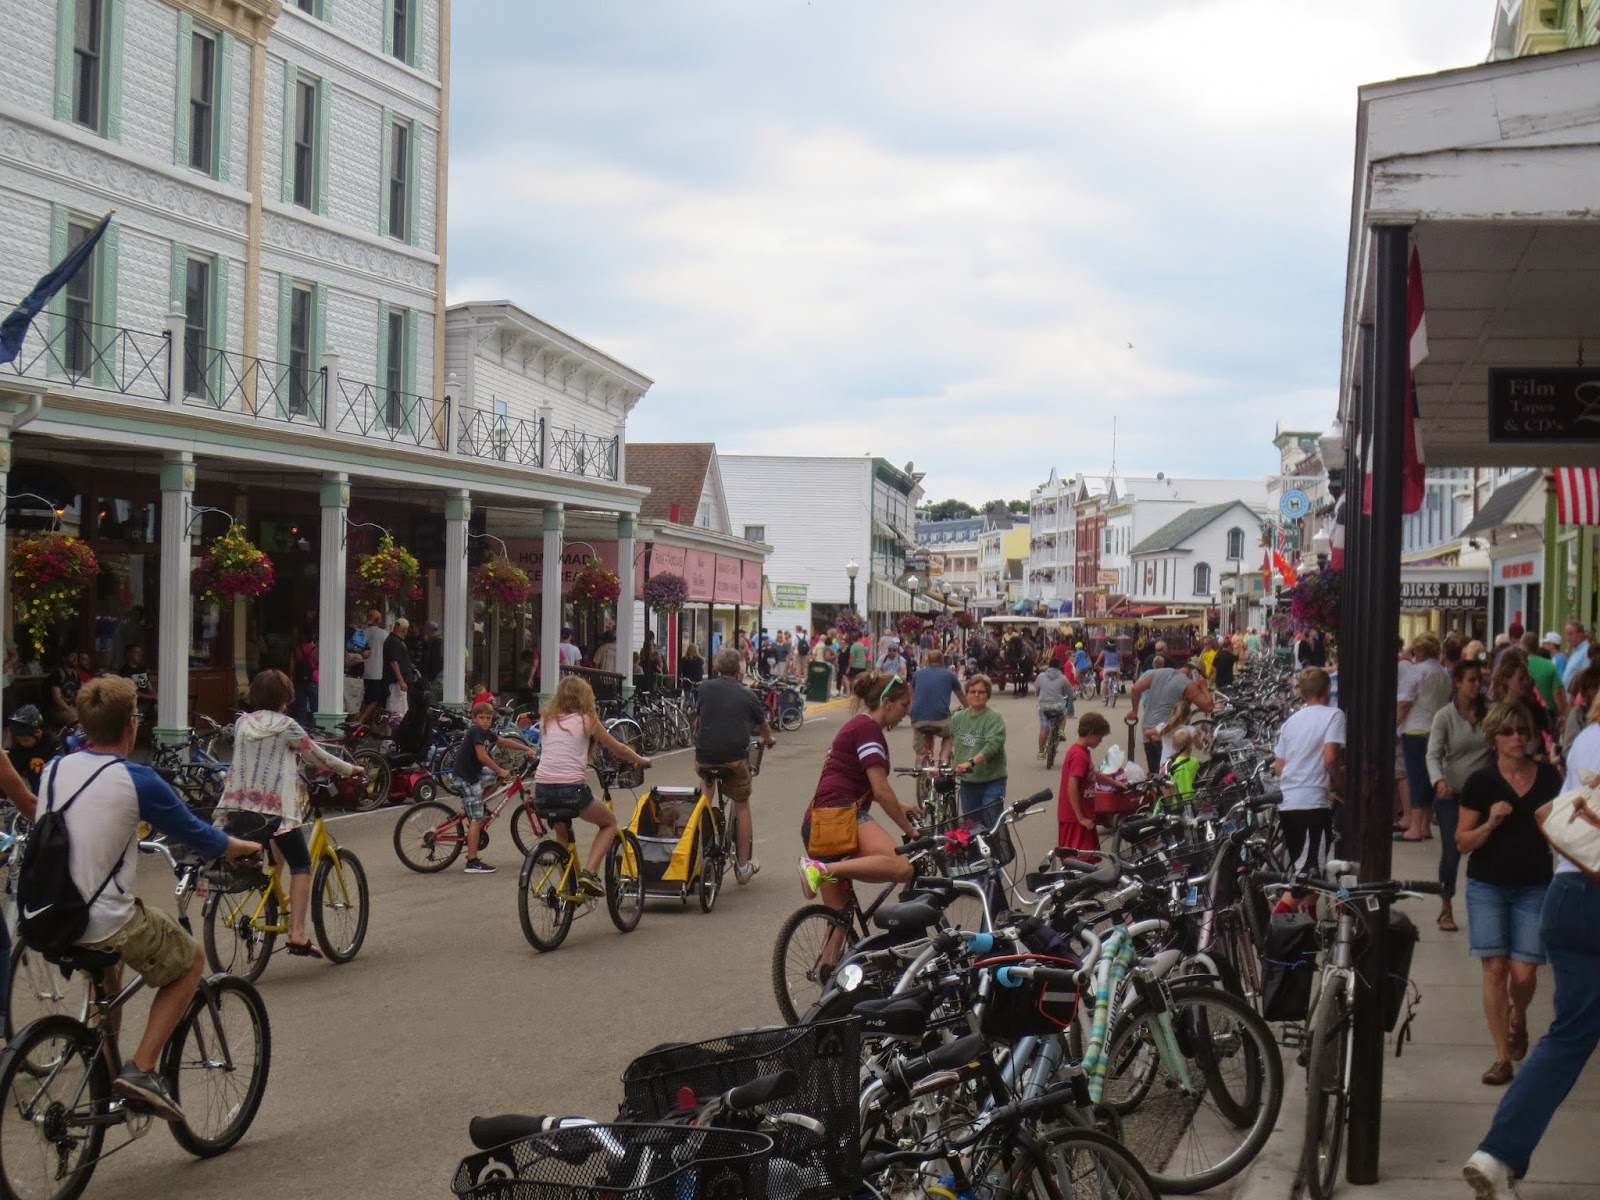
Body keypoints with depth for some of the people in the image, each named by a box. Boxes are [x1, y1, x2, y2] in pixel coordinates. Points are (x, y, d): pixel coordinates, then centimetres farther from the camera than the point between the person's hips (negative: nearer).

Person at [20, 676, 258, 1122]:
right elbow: (196, 835, -2)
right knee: (190, 962, 18)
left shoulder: (54, 770, 5)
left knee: (105, 987, 36)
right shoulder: (137, 780, -12)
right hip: (109, 923, -7)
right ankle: (141, 1069, 6)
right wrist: (246, 848, 19)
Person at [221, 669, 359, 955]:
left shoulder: (242, 723, 10)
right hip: (275, 805, -6)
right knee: (301, 864, 3)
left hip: (239, 804, 6)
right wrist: (350, 769, 21)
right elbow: (319, 757, 4)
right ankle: (297, 934, -7)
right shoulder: (286, 725, -5)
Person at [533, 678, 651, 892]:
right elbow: (618, 749, 18)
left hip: (542, 792, 4)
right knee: (609, 822, 22)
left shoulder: (547, 719, 16)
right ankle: (590, 873, 4)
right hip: (571, 789, -4)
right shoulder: (587, 720, 7)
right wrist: (641, 760, 37)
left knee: (562, 834, 33)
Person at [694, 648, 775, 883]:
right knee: (742, 806, 15)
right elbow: (763, 724, 23)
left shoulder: (705, 688, 7)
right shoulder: (747, 695, 6)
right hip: (735, 758, -1)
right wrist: (768, 740, 45)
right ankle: (743, 865, 15)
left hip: (705, 756, 2)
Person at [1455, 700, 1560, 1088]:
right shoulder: (1481, 783, -3)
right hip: (1487, 885, -1)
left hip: (1534, 888, 1)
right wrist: (1490, 823, -17)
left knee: (1524, 973, -4)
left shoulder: (1549, 777, 2)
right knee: (1495, 968, -4)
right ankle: (1502, 1056, 5)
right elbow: (1462, 842, -1)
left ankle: (1518, 1018, 31)